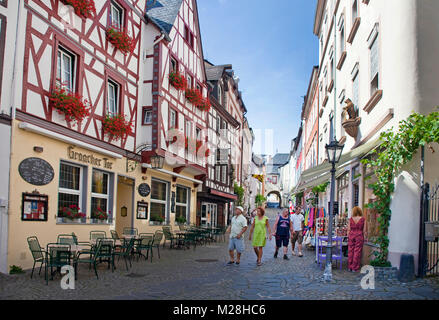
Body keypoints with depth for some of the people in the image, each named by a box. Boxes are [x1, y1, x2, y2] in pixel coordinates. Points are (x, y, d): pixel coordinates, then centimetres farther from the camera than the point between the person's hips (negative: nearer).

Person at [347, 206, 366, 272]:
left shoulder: (351, 219, 0)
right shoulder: (363, 219, -4)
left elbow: (348, 229, 2)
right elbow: (364, 230, -2)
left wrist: (348, 237, 11)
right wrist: (363, 237, 11)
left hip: (351, 235, 2)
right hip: (359, 236, -2)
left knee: (350, 251, 9)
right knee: (357, 252, 3)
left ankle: (349, 267, 15)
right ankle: (355, 268, 6)